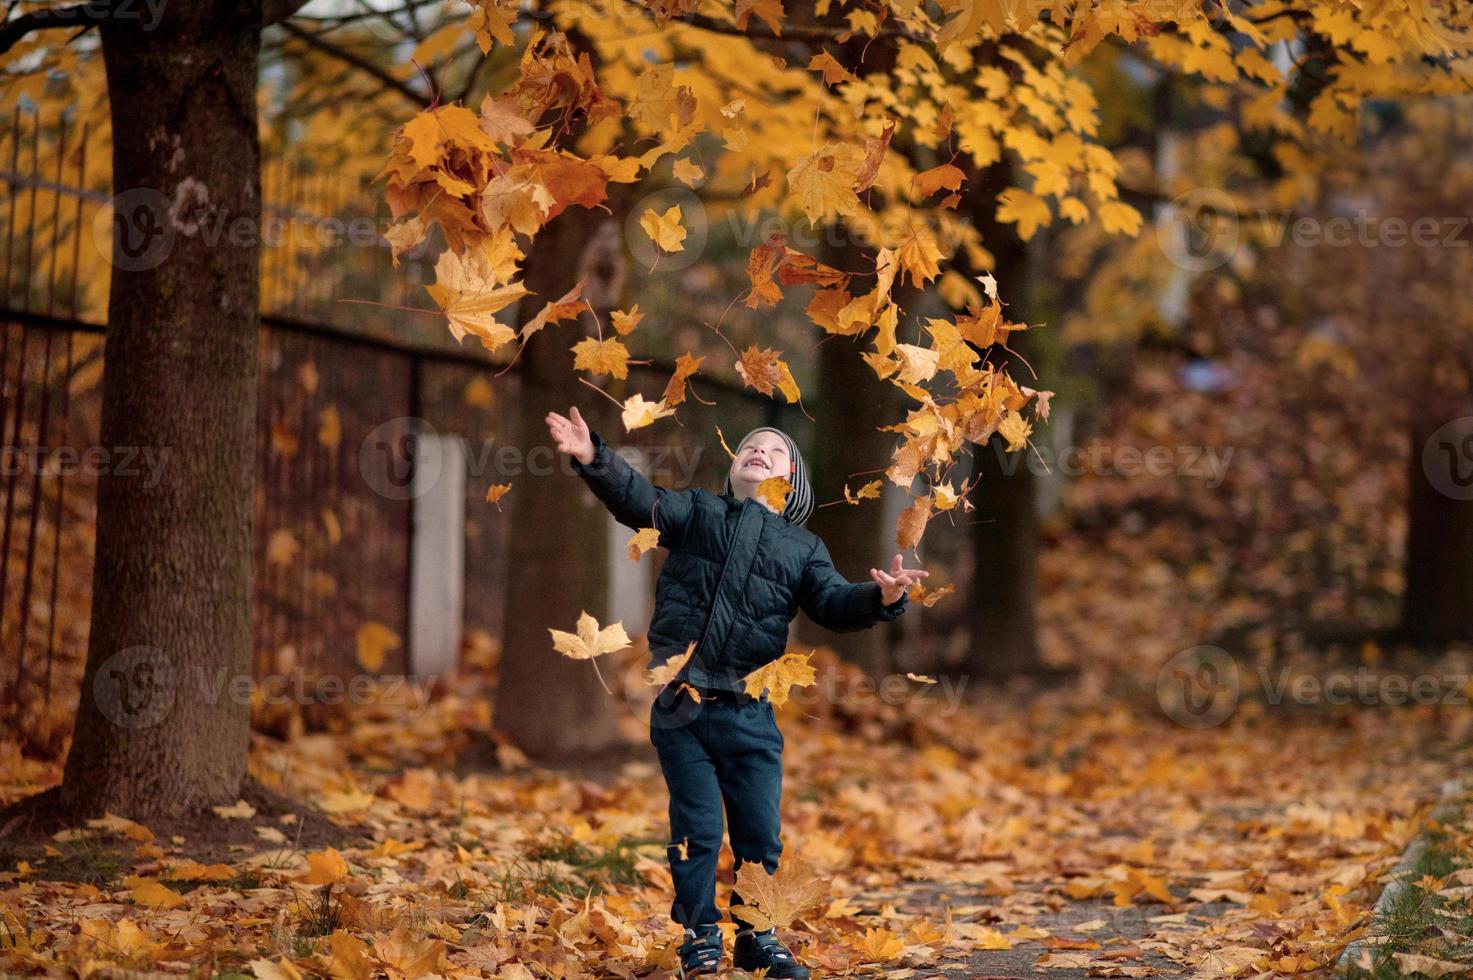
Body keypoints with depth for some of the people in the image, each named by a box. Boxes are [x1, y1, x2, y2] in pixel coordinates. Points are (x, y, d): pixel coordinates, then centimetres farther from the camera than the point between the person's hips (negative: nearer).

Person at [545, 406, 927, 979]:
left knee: (760, 832, 5)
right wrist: (593, 459, -24)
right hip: (680, 706, -2)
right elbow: (638, 499, -5)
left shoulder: (803, 548, 13)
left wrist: (881, 598, -21)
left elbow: (836, 604, 1)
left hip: (749, 714, 2)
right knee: (697, 829, 1)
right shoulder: (696, 511, 10)